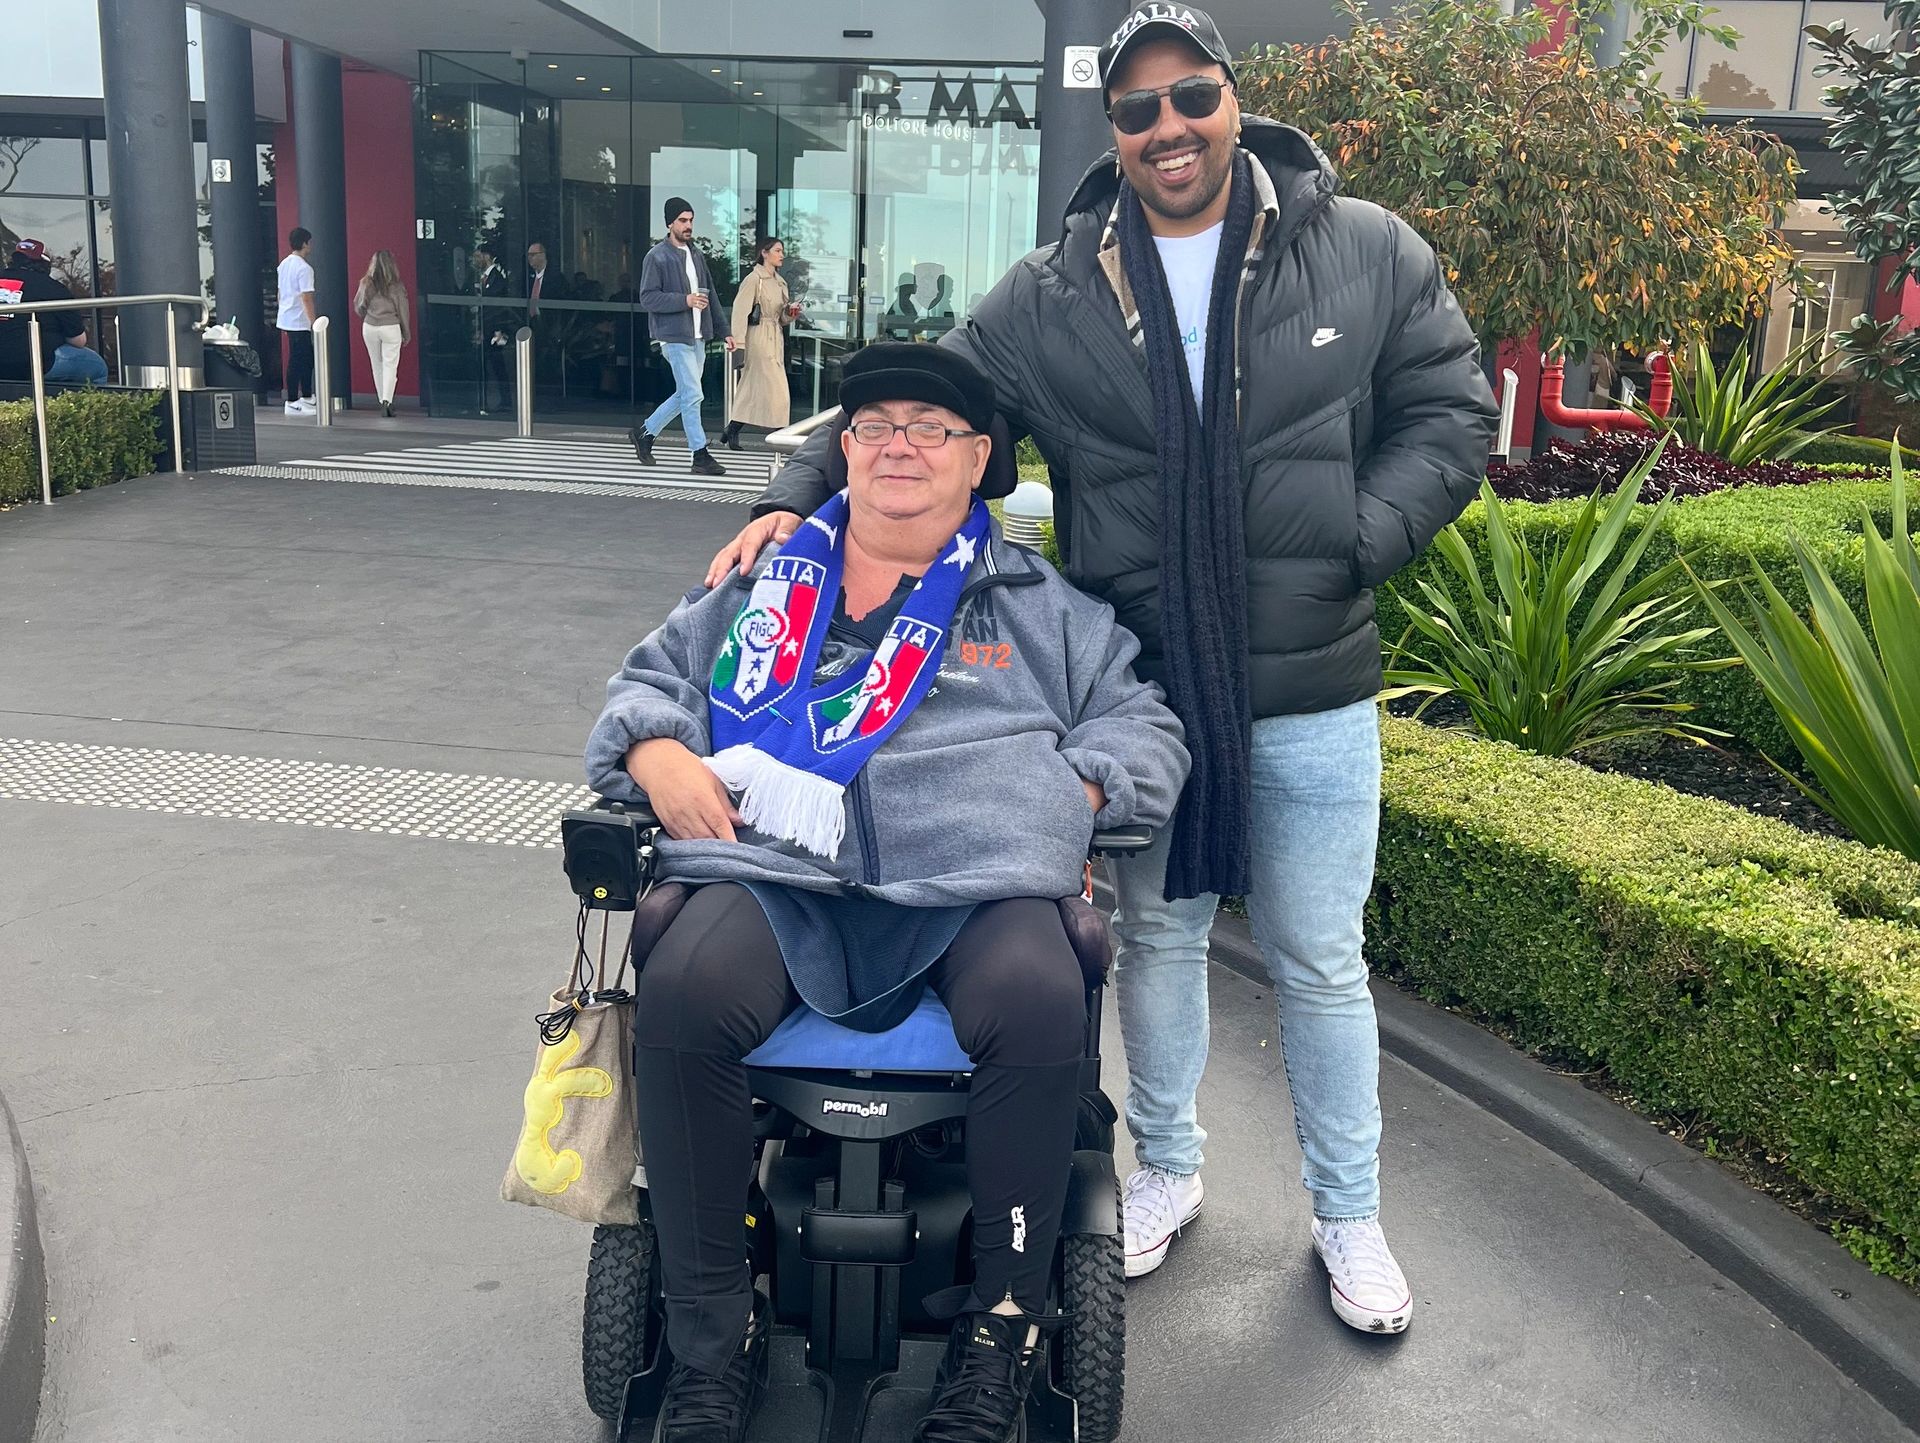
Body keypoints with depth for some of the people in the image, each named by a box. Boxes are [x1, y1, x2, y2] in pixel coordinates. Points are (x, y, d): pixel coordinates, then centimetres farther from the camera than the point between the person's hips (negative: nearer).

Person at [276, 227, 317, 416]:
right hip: (299, 322, -9)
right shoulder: (304, 268, -16)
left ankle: (306, 398, 23)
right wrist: (315, 323, -17)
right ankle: (292, 403, -1)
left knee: (307, 357, 17)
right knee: (296, 361, -4)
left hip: (286, 320, 9)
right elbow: (306, 298, -20)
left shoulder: (284, 265, 12)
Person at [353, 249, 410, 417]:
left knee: (377, 365, 14)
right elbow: (403, 310, -1)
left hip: (369, 328, 2)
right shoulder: (396, 286, -7)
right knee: (390, 365, -2)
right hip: (390, 328, -2)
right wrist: (407, 334, 10)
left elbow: (358, 307, 5)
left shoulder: (366, 283, -2)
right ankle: (387, 401, -18)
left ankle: (383, 402, 18)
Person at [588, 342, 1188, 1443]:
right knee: (682, 993, -31)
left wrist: (1069, 792, -1)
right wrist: (659, 754, 6)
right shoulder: (767, 584, 25)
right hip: (779, 872, 1)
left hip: (974, 885, -1)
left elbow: (1144, 727, 20)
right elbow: (651, 680, 29)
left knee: (1039, 1006, -34)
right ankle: (714, 1338, -13)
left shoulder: (1043, 604, 22)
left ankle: (1003, 1333, -13)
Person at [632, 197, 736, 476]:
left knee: (685, 395, 12)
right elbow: (648, 299, -12)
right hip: (674, 336, -8)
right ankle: (701, 457, -2)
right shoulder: (656, 257, -6)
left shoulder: (696, 255, 15)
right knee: (692, 396, -8)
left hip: (698, 338, 8)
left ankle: (644, 432, 28)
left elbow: (711, 296, 18)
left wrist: (724, 331, 13)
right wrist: (684, 300, -20)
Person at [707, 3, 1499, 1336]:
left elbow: (1450, 412, 3)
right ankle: (1168, 1170, 41)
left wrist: (1357, 543, -11)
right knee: (1157, 936, 18)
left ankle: (1349, 1215, 32)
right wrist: (798, 497, -12)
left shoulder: (1364, 253, -2)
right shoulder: (1049, 300, -2)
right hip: (1142, 689, 1)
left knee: (1319, 960, 11)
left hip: (1311, 693, -1)